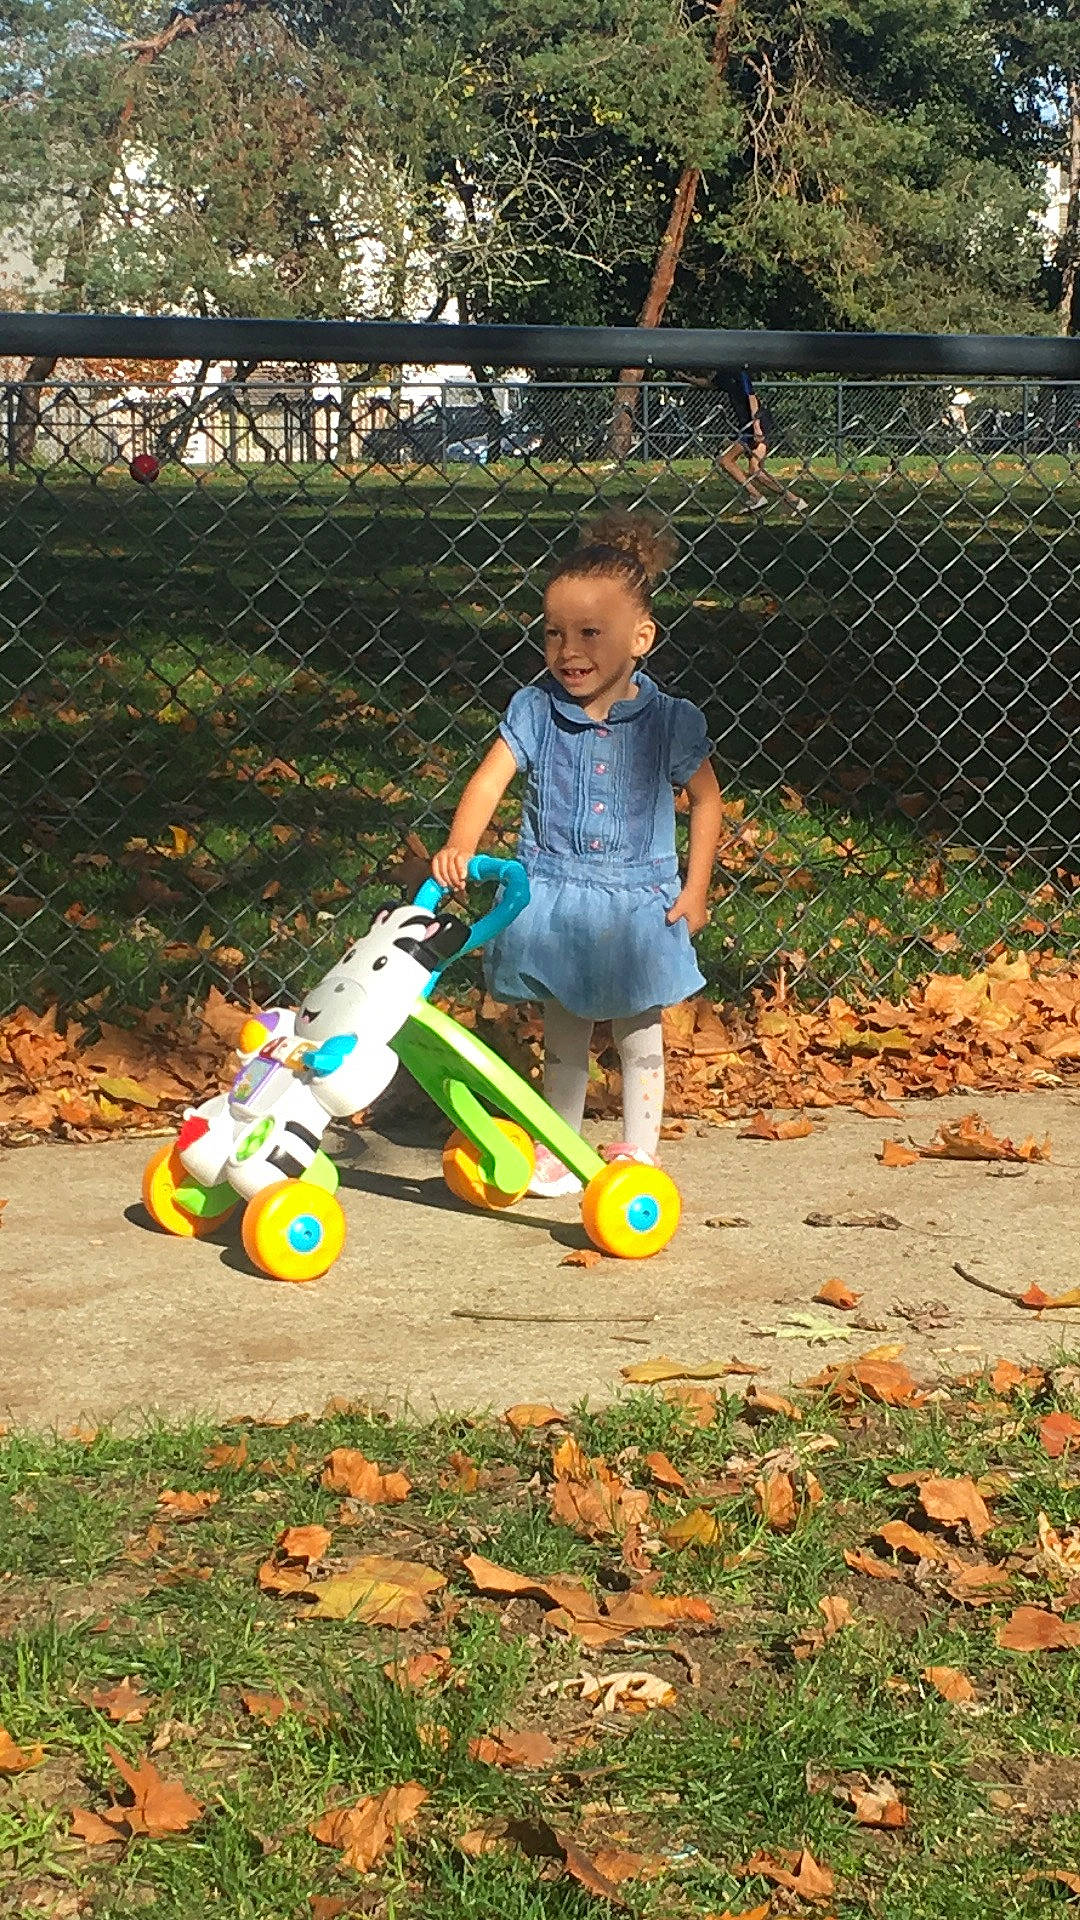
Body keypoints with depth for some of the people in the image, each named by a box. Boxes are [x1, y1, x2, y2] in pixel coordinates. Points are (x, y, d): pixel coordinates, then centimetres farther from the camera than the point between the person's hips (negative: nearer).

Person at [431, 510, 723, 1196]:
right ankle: (560, 1151, 27)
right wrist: (460, 846, -33)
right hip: (553, 901, 1)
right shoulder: (534, 710, -8)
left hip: (638, 906, -1)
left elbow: (706, 799, 1)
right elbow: (490, 781, -15)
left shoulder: (670, 721, -10)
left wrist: (695, 888, -1)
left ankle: (638, 1152, 27)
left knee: (639, 1035, 13)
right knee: (562, 1035, 14)